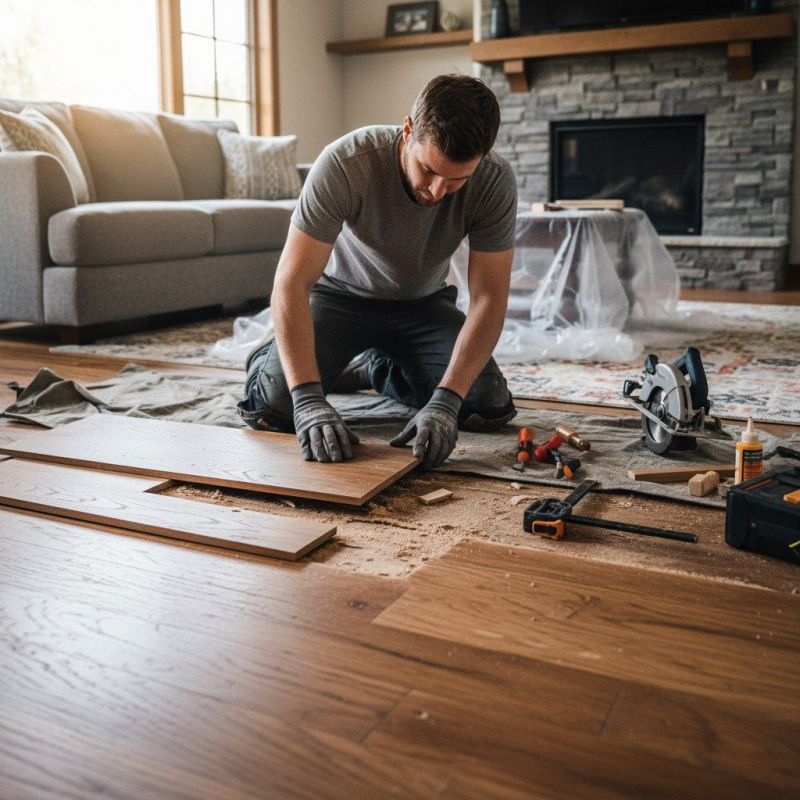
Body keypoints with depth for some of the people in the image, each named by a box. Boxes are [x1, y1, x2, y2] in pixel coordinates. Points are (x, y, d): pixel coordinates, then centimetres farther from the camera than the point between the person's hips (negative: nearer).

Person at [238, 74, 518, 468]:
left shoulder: (495, 181, -25)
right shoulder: (345, 162, -33)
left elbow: (488, 298, -24)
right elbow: (291, 285, -34)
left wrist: (445, 400, -39)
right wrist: (309, 401, -45)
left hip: (422, 302, 3)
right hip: (340, 294, -2)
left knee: (490, 406, -17)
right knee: (273, 404, -25)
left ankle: (379, 367, 13)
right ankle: (270, 358, 15)